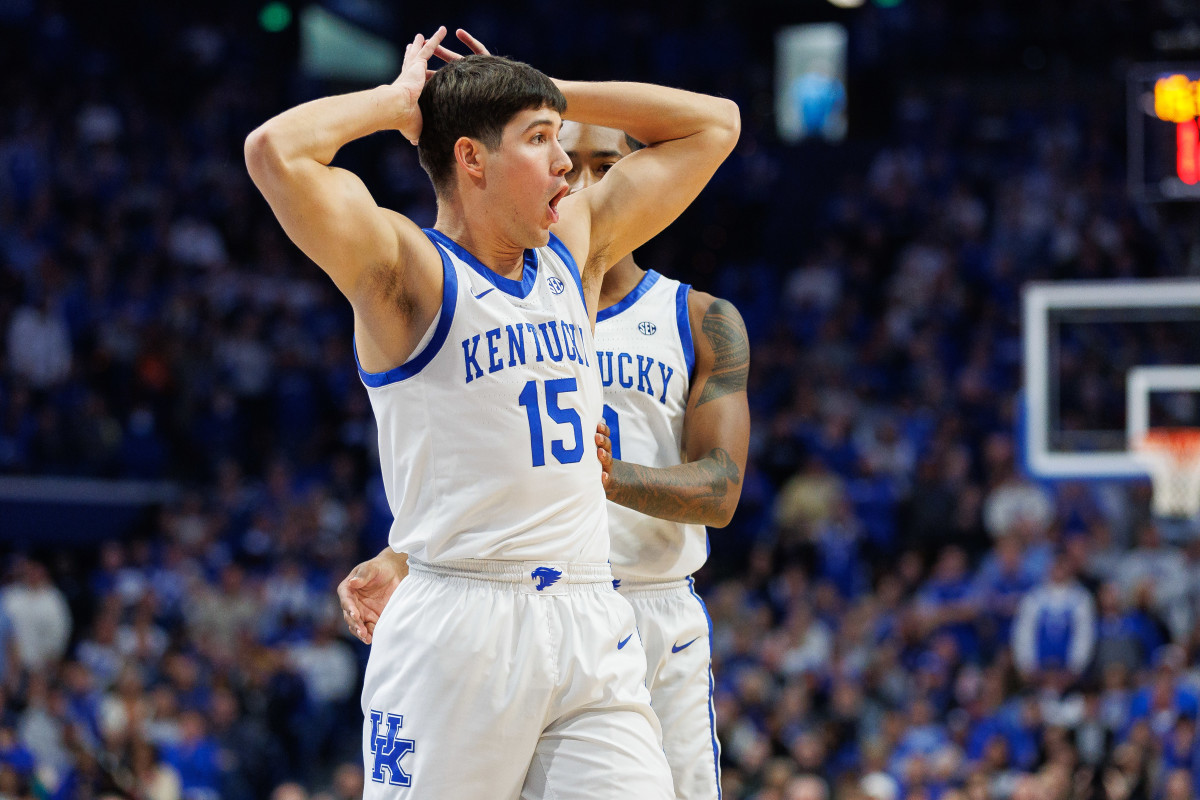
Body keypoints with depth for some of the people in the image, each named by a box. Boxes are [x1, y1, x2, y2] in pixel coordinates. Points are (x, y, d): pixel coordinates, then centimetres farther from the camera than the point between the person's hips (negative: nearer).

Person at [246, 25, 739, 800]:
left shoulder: (575, 249, 16)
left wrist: (549, 92, 16)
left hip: (590, 624, 5)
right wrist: (400, 101, -3)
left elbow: (715, 124, 24)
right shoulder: (409, 269, -3)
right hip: (458, 626, -5)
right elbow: (275, 151, -20)